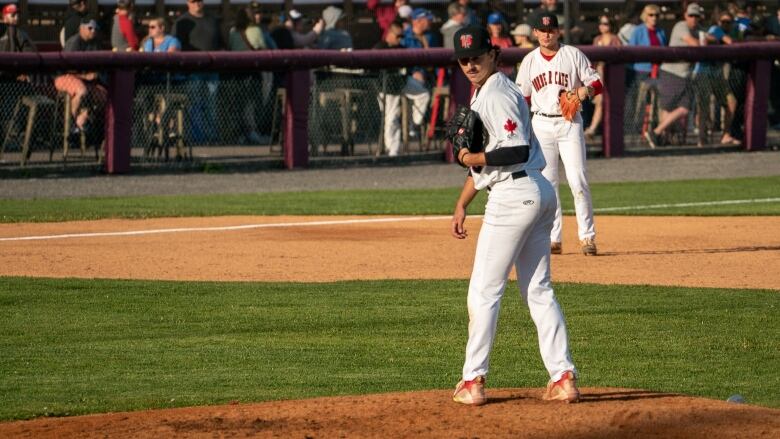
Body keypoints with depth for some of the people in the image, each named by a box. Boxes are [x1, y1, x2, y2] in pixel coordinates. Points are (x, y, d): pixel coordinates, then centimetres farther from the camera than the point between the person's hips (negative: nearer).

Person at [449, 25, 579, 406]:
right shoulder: (483, 94, 19)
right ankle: (563, 377, 7)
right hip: (538, 193, 10)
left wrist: (475, 158, -12)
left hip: (514, 196, -10)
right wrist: (461, 205, 22)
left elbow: (517, 150, -24)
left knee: (484, 290, -3)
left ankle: (473, 381, 0)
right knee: (538, 290, 10)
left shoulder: (498, 95, -13)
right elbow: (485, 158, 24)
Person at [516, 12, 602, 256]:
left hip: (569, 123, -3)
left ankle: (587, 236, -5)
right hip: (541, 124, 3)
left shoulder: (573, 55, 1)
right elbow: (522, 98, 11)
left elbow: (596, 82, 1)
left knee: (577, 179, -9)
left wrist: (586, 91, -22)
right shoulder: (530, 61, 8)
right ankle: (553, 239, 6)